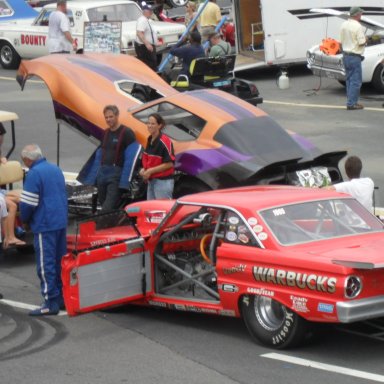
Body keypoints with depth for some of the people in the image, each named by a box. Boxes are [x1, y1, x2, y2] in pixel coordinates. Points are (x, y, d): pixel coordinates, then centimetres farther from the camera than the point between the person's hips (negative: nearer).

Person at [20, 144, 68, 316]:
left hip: (44, 226, -8)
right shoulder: (56, 169, 13)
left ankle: (51, 303, -7)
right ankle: (63, 297, 20)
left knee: (46, 264, -5)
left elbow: (28, 203, -15)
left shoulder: (34, 173, -13)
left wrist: (25, 219, 3)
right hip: (61, 222, 8)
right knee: (60, 262, 14)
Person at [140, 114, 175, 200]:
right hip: (151, 181, 9)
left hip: (163, 182, -9)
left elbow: (169, 164, -19)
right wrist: (144, 170, 5)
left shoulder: (164, 141, -17)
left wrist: (150, 171, -19)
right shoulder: (150, 140, 11)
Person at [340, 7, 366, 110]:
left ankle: (350, 101, 20)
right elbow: (361, 42, -19)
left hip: (345, 55, 8)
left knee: (349, 80, 16)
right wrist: (365, 40, 2)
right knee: (356, 81, -3)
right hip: (355, 57, -8)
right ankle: (351, 104, -4)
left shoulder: (344, 25, 5)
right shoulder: (358, 26, -18)